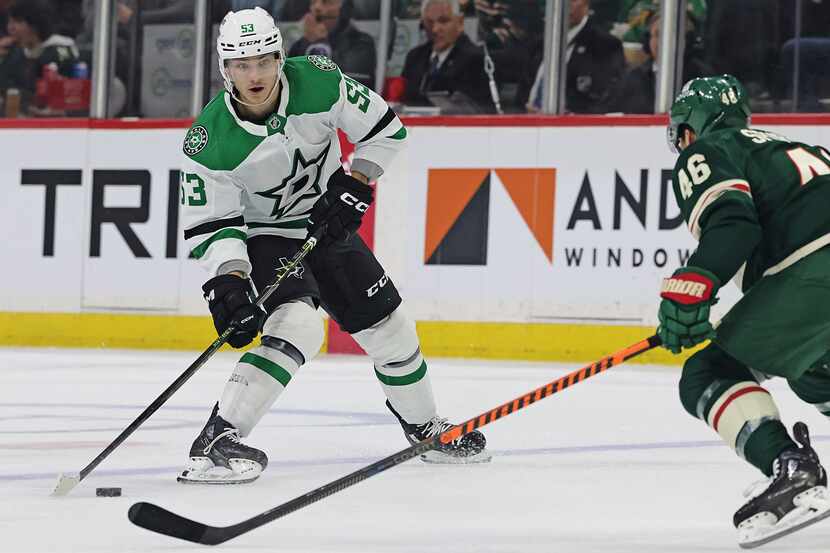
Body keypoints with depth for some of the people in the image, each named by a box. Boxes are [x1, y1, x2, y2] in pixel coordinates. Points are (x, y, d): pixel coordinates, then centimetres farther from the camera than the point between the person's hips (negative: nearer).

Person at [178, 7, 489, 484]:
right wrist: (228, 279, -36)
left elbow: (386, 128, -9)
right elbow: (210, 224, -21)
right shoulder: (210, 142, -27)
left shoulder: (318, 82, -21)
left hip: (327, 224, 5)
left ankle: (426, 428, 38)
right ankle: (215, 443, -36)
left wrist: (353, 185, -18)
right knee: (297, 325, -31)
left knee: (389, 328, 12)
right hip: (262, 237, -4)